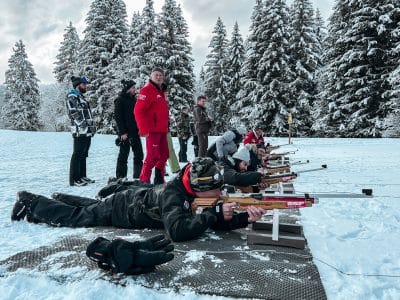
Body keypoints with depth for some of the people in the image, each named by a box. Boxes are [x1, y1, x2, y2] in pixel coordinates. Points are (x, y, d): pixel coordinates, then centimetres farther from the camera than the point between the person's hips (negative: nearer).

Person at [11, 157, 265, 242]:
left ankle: (62, 199, 56)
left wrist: (246, 217, -32)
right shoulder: (173, 194, -42)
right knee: (76, 217, 15)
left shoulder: (199, 192, -19)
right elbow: (178, 231, -54)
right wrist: (214, 213, -50)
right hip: (122, 206, -6)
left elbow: (218, 223, -15)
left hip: (140, 195, 7)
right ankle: (30, 203, 35)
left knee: (92, 207, 32)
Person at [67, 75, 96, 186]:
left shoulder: (81, 96, 23)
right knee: (77, 154, -6)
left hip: (87, 131, 10)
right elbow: (74, 114, -16)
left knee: (83, 155, 14)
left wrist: (92, 125, 13)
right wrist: (84, 125, -20)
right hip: (80, 131, -9)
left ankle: (82, 176, 22)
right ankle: (74, 179, -2)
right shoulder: (72, 96, -6)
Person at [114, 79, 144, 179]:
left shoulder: (134, 99, 15)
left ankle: (138, 176, 15)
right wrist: (122, 132, -17)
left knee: (139, 154, 7)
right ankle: (120, 178, 8)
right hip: (125, 133, -7)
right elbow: (117, 117, -12)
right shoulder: (120, 100, -6)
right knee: (123, 155, 0)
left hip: (135, 132, 7)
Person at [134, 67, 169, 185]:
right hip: (152, 130, -9)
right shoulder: (146, 90, -8)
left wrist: (166, 127, 18)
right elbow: (139, 111, -17)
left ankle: (159, 180, 25)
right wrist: (144, 130, -20)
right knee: (152, 157, -10)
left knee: (164, 155, 14)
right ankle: (143, 181, -1)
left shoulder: (161, 92, 20)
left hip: (162, 130, 9)